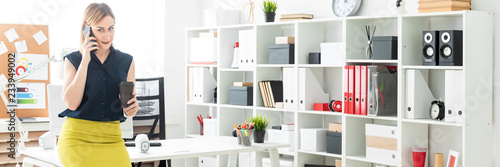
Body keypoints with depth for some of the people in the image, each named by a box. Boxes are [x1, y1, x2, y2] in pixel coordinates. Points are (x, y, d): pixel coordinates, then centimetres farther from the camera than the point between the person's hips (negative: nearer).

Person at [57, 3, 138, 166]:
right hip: (78, 136, -2)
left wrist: (132, 108, -12)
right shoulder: (73, 60, 4)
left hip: (111, 138, 2)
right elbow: (71, 103, -10)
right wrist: (85, 61, -10)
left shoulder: (126, 61, 9)